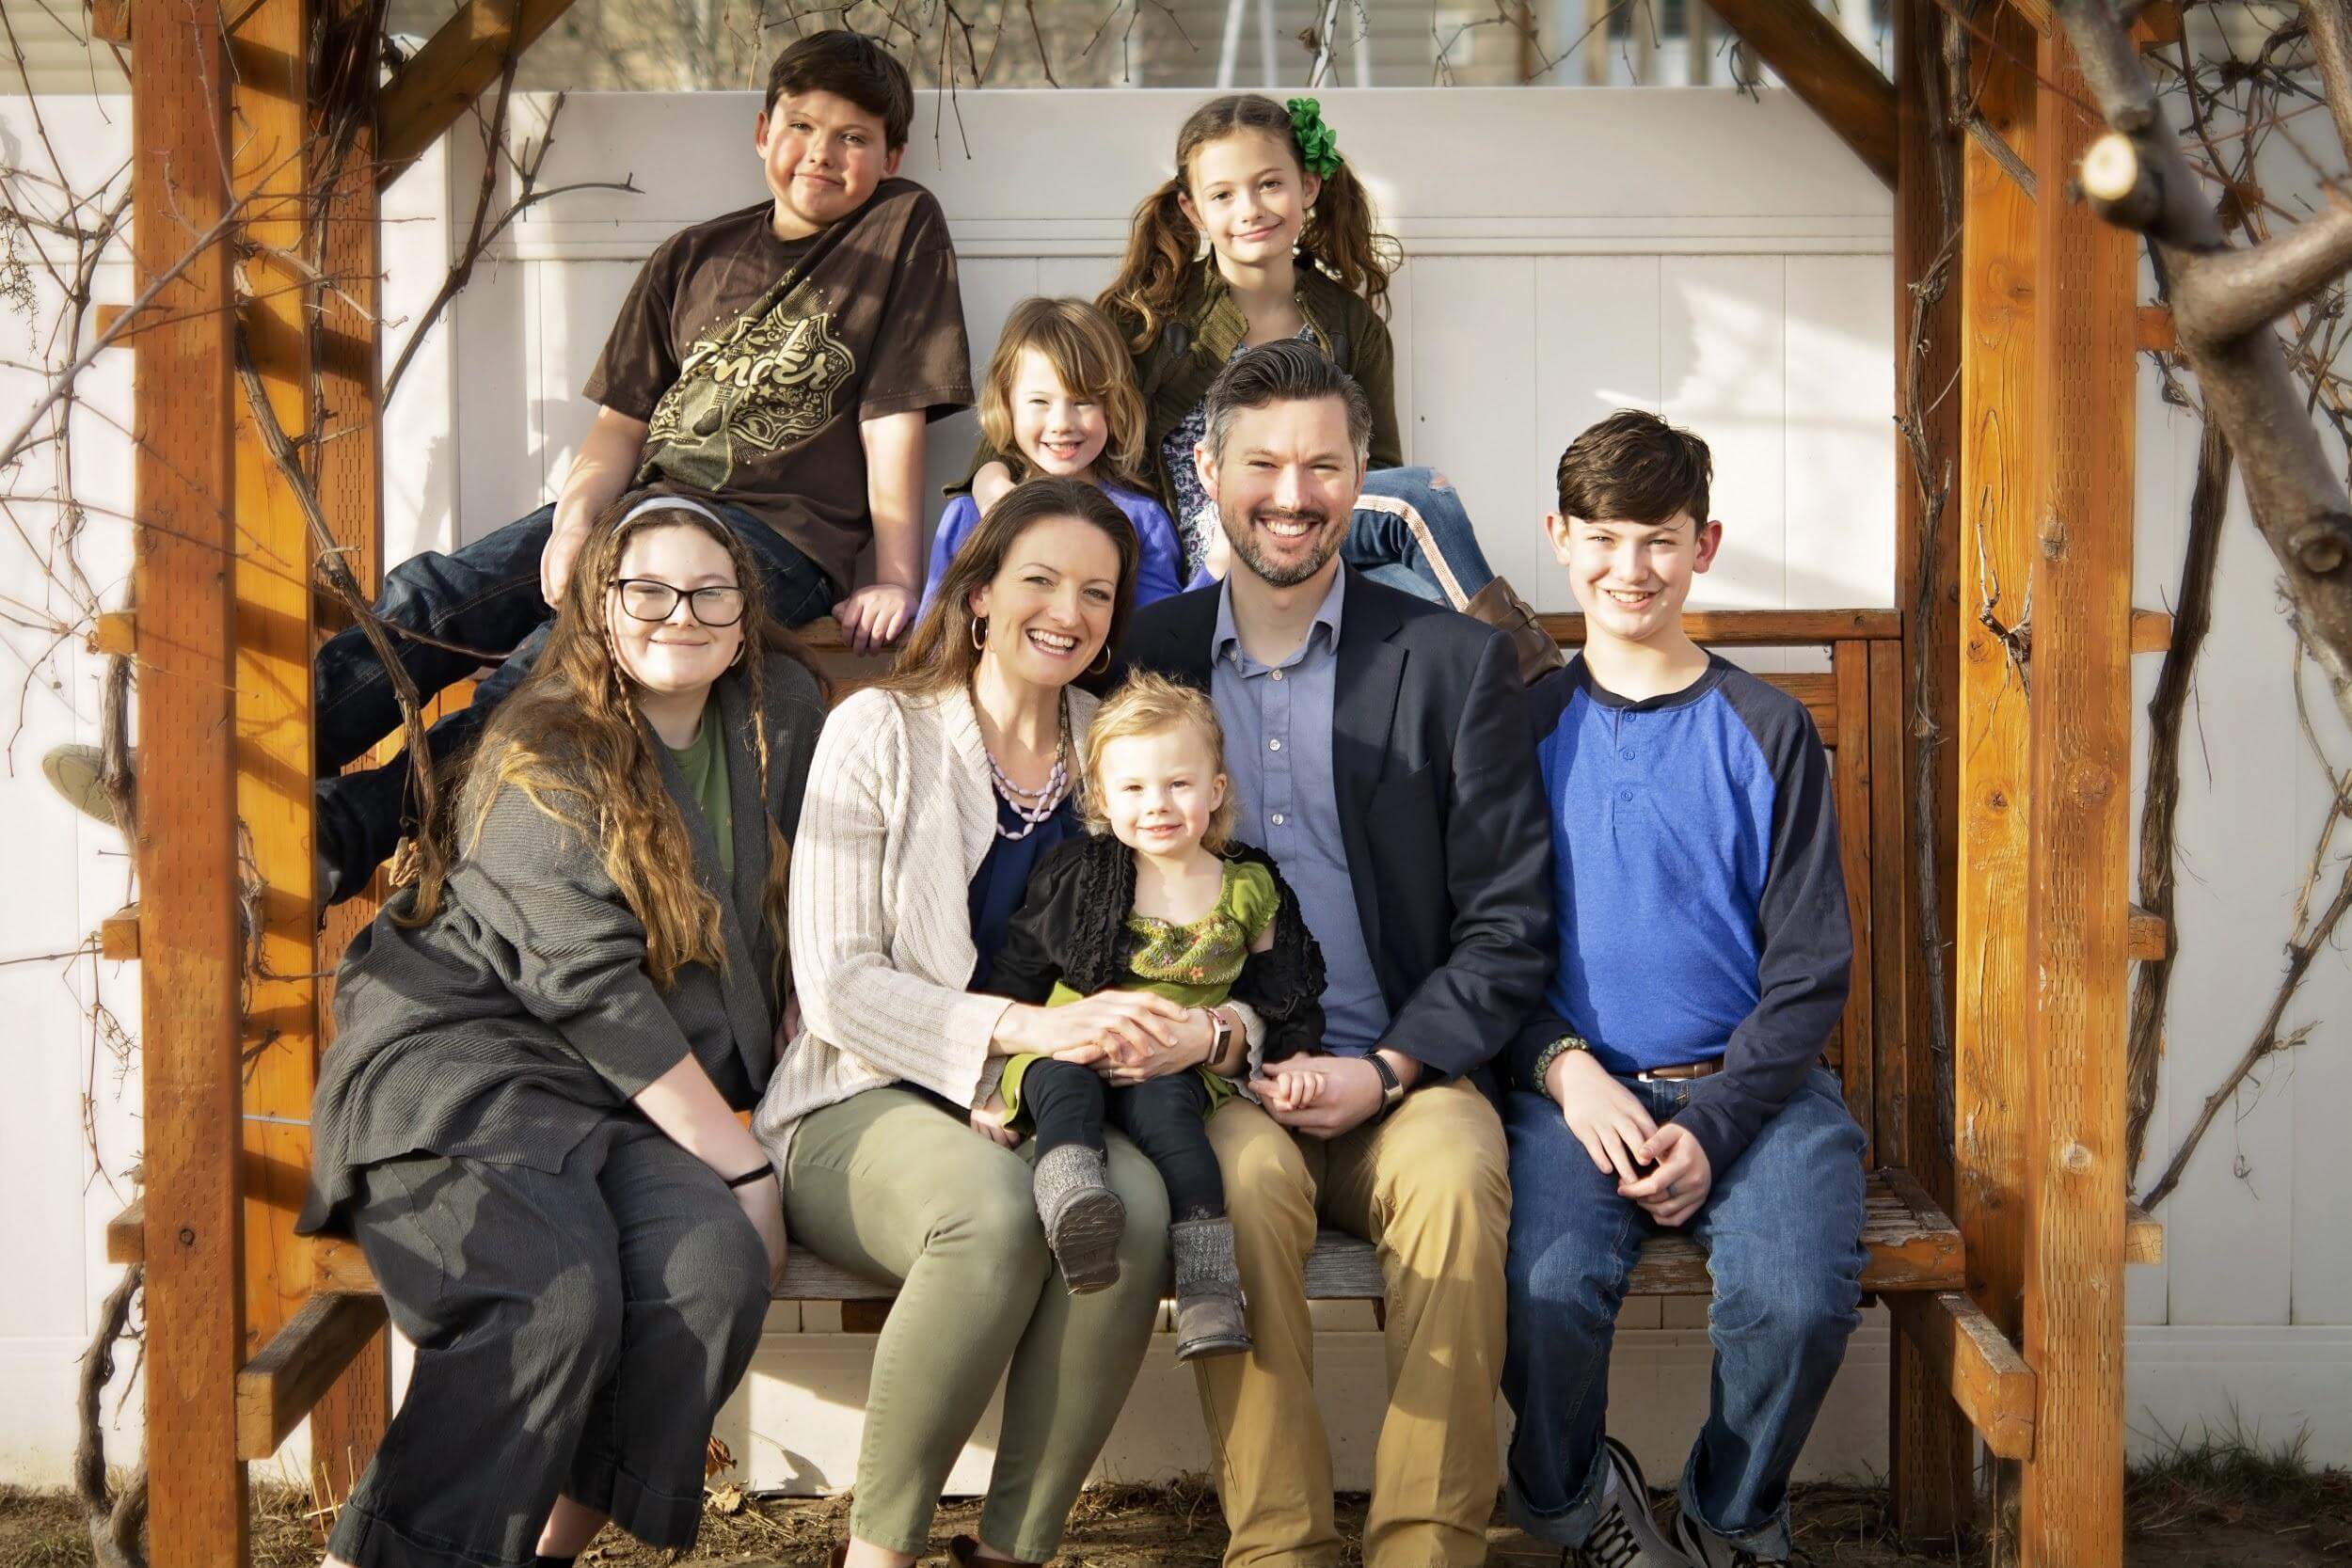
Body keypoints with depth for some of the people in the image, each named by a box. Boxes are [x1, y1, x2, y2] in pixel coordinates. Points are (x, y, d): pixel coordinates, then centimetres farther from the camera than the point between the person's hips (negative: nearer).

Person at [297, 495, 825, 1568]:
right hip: (464, 1053, -5)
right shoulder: (547, 754, -6)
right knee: (555, 1297, -31)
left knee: (716, 1267, -26)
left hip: (634, 1092, 5)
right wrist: (740, 1162, -16)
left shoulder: (780, 709, 11)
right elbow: (589, 984, -14)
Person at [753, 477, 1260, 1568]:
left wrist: (1208, 1028, -17)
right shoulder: (880, 731, 2)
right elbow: (836, 985, -7)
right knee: (995, 1208, -36)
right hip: (869, 1106, -3)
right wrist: (1029, 1026, -21)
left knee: (1134, 1205, -31)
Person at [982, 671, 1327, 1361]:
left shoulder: (1248, 889, 11)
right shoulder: (1076, 877, 7)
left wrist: (1291, 1060, 9)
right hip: (1070, 1049, 0)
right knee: (1059, 1082, -34)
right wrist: (995, 1081, 6)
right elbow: (1018, 978, 10)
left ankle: (1209, 1279, -44)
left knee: (1164, 1105, -34)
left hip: (1180, 1067, 0)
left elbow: (1282, 991, 22)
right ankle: (1071, 1200, -62)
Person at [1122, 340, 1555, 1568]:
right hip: (1216, 1083, 1)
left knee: (1455, 1172, -32)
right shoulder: (1144, 655, 10)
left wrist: (1389, 1070, -11)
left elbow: (1509, 924, 2)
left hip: (1403, 1083, 0)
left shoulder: (1457, 663, 5)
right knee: (1245, 1171, -32)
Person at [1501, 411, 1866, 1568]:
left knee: (1797, 1294, -28)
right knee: (1549, 1288, -29)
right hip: (1572, 1082, 0)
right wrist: (1566, 1071, -11)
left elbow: (1810, 970, 3)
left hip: (1751, 1083, 0)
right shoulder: (1527, 725, 9)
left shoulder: (1766, 732, 6)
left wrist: (1713, 1125, -12)